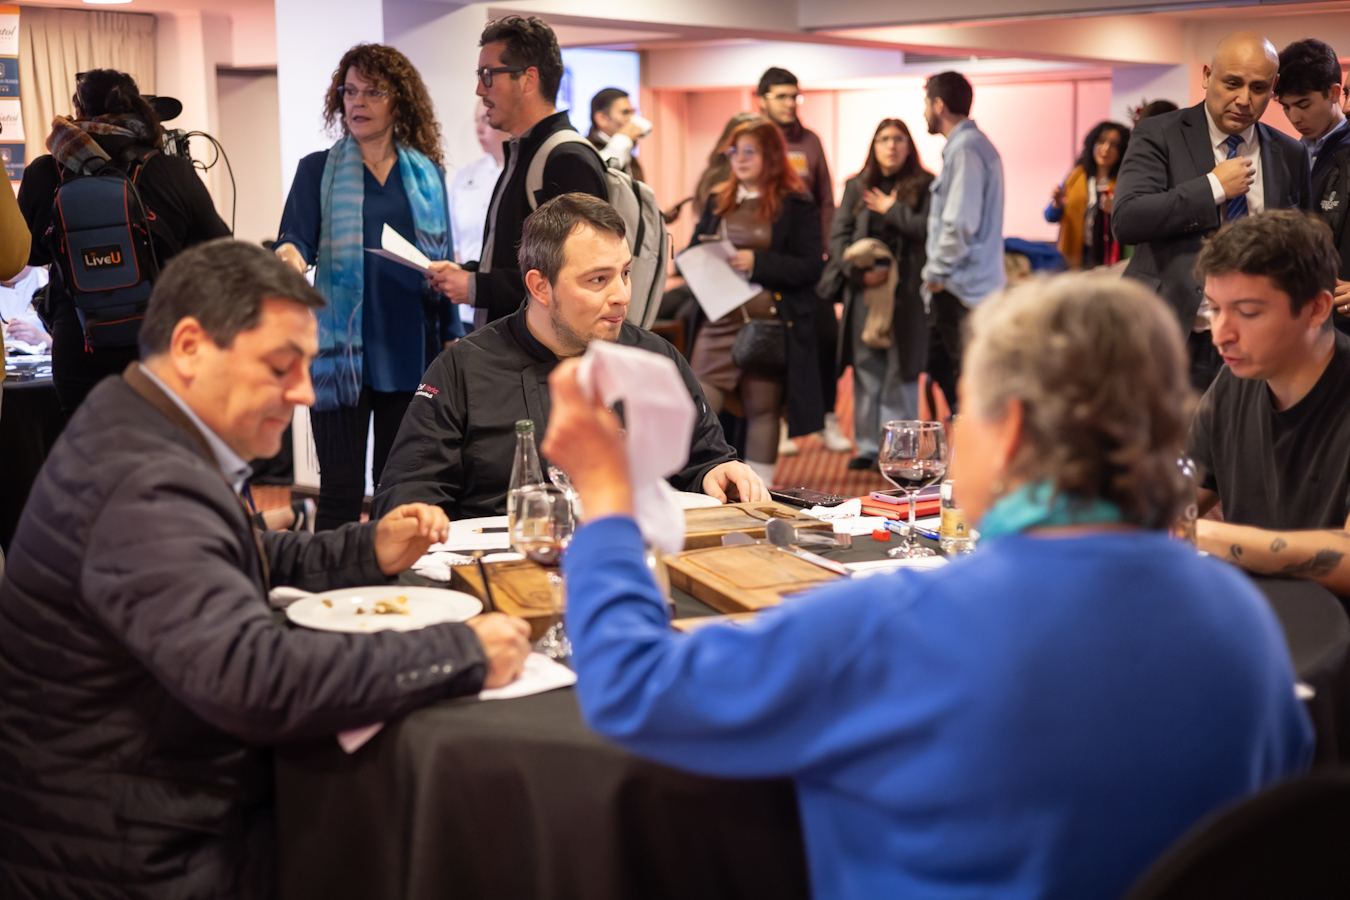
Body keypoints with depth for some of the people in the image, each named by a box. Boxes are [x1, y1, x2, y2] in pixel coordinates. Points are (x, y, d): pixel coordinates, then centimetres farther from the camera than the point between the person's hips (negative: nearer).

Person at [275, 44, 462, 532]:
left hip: (411, 350, 2)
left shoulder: (427, 174, 13)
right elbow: (295, 240, -5)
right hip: (342, 352, -2)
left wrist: (452, 336, 7)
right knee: (342, 490, -3)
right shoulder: (317, 170, 6)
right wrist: (290, 258, -29)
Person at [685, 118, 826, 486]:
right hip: (719, 321, 4)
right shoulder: (717, 201, 16)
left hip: (769, 323, -4)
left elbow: (811, 267, -5)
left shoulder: (796, 206, 1)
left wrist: (757, 262, -16)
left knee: (762, 410, 5)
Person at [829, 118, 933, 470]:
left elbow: (929, 228, -11)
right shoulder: (856, 187, 13)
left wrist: (890, 209, -4)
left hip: (906, 292, -3)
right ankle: (868, 445, 13)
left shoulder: (924, 186, 5)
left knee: (901, 371, 0)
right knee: (866, 369, 5)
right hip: (864, 290, 3)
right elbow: (838, 236, 6)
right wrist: (858, 271, -8)